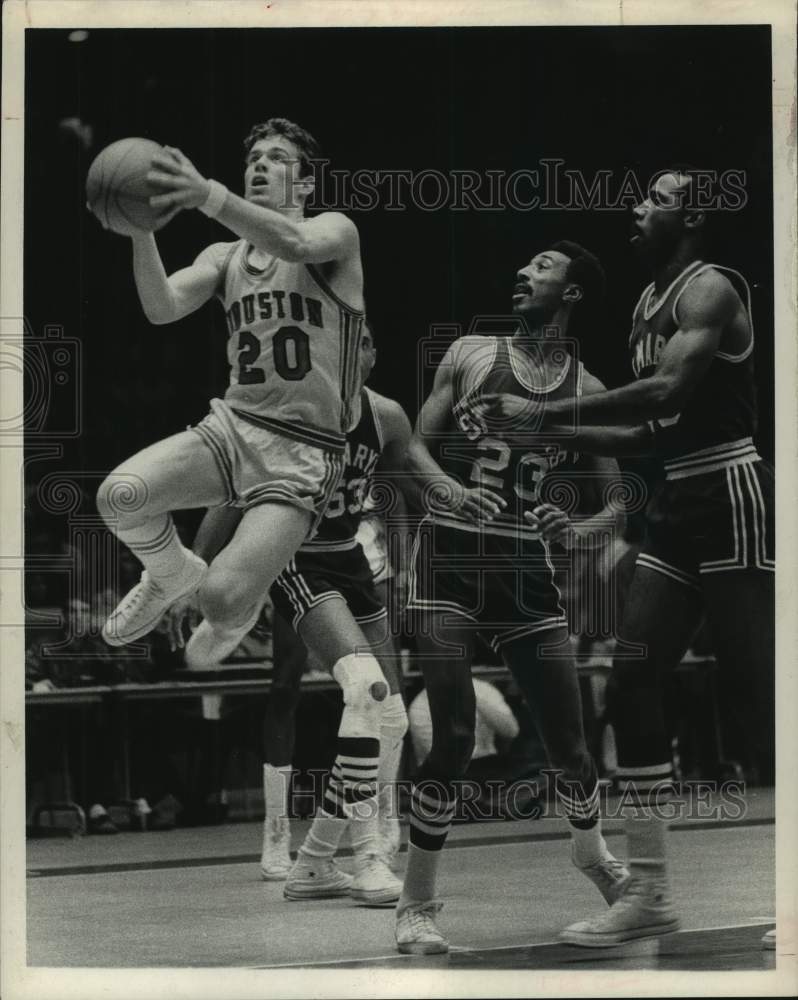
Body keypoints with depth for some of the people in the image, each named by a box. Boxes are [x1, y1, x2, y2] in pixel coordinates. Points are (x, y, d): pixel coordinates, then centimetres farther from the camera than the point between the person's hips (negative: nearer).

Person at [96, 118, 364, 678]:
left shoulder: (335, 232, -2)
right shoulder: (226, 257, 13)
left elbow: (295, 244, -28)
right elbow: (163, 308, -6)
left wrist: (209, 196, -44)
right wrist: (142, 229, -24)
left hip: (303, 453, -4)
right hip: (232, 426, 5)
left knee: (222, 598, -22)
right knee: (119, 496, -24)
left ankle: (238, 610, 21)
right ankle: (172, 575, 12)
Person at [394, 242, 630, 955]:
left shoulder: (587, 392, 6)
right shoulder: (469, 355, 4)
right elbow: (417, 445, 4)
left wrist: (578, 531, -14)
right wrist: (448, 488, -18)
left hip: (524, 563, 2)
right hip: (451, 555, -2)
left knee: (569, 741, 4)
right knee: (454, 739, -13)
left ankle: (593, 853, 36)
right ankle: (416, 904, -3)